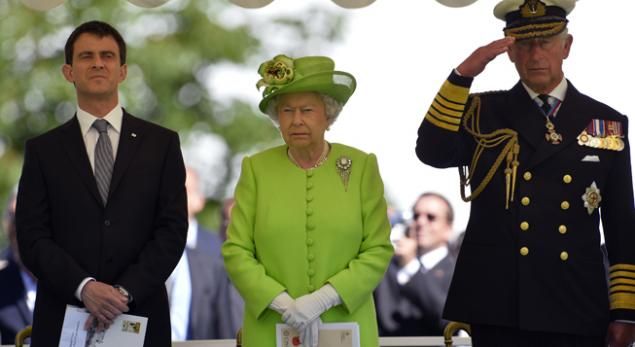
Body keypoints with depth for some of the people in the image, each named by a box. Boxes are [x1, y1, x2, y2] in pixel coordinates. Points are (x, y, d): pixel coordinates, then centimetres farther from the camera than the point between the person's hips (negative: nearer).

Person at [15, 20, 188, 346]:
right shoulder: (42, 150, 6)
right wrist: (84, 287, -16)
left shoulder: (162, 144, 6)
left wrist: (125, 292, -13)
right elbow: (32, 236, -1)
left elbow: (172, 230, -1)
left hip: (140, 319, 0)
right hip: (63, 320, 0)